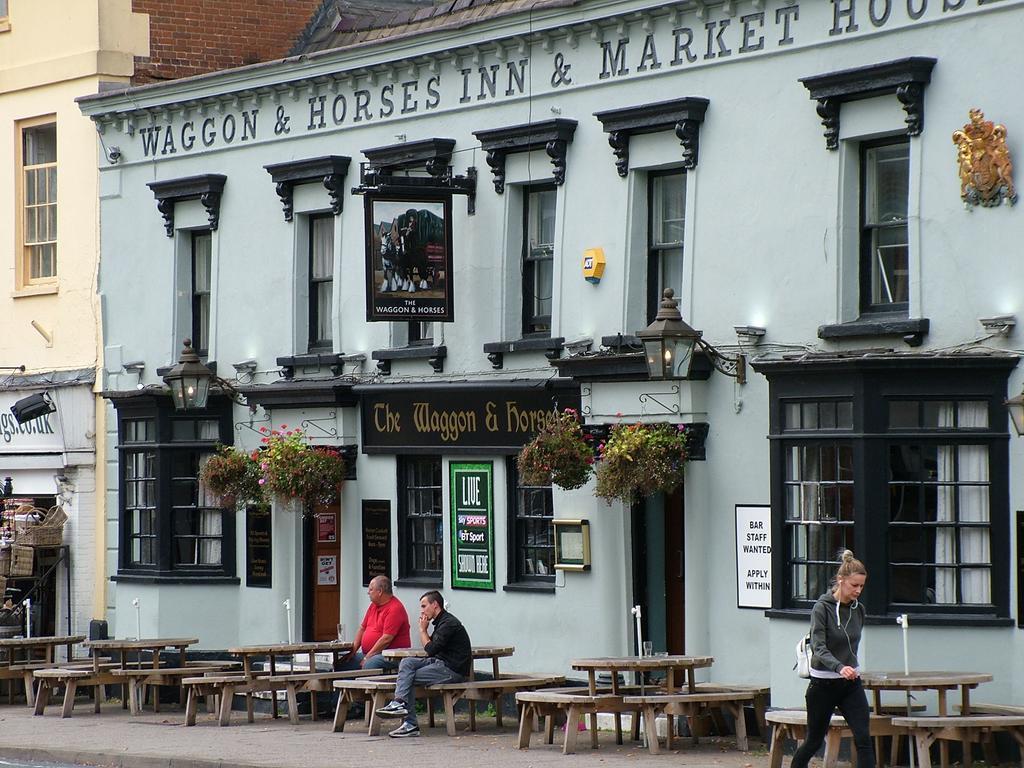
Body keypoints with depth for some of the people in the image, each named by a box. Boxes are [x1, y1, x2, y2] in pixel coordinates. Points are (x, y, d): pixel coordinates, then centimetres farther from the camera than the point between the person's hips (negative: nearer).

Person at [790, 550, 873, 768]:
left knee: (863, 739, -11)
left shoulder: (858, 609, 4)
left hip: (851, 682, 5)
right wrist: (839, 667, -40)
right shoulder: (822, 608, -14)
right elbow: (819, 648, -24)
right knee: (814, 741, 9)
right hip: (824, 682, -5)